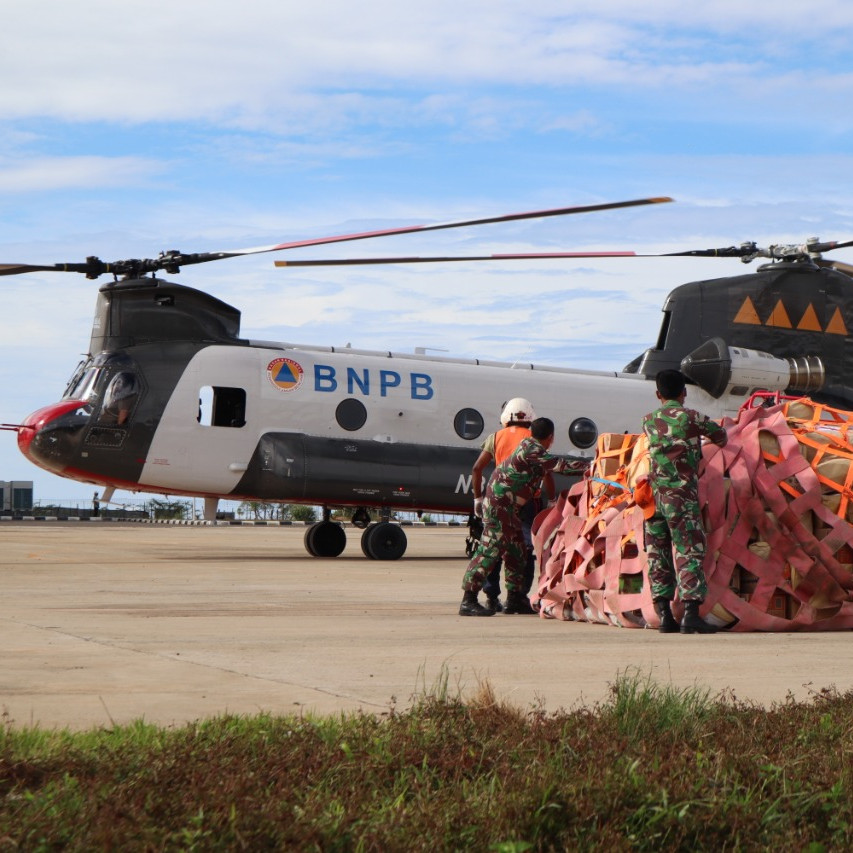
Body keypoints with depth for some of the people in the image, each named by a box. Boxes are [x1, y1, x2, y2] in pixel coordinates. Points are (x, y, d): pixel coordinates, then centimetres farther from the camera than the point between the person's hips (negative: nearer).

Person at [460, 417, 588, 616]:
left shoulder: (530, 446, 13)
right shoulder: (531, 450, -17)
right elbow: (557, 464, -23)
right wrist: (588, 465, -19)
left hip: (509, 506, 11)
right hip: (499, 503, -11)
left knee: (515, 549, 14)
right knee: (491, 548, -13)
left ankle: (515, 599, 21)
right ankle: (468, 601, -16)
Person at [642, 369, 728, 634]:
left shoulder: (649, 421, 12)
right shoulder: (691, 417, 0)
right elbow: (721, 436, 14)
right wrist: (716, 441, 39)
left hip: (653, 493, 5)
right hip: (681, 493, -5)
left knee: (658, 554, 7)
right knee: (689, 551, -7)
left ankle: (664, 615, 5)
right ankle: (691, 614, -18)